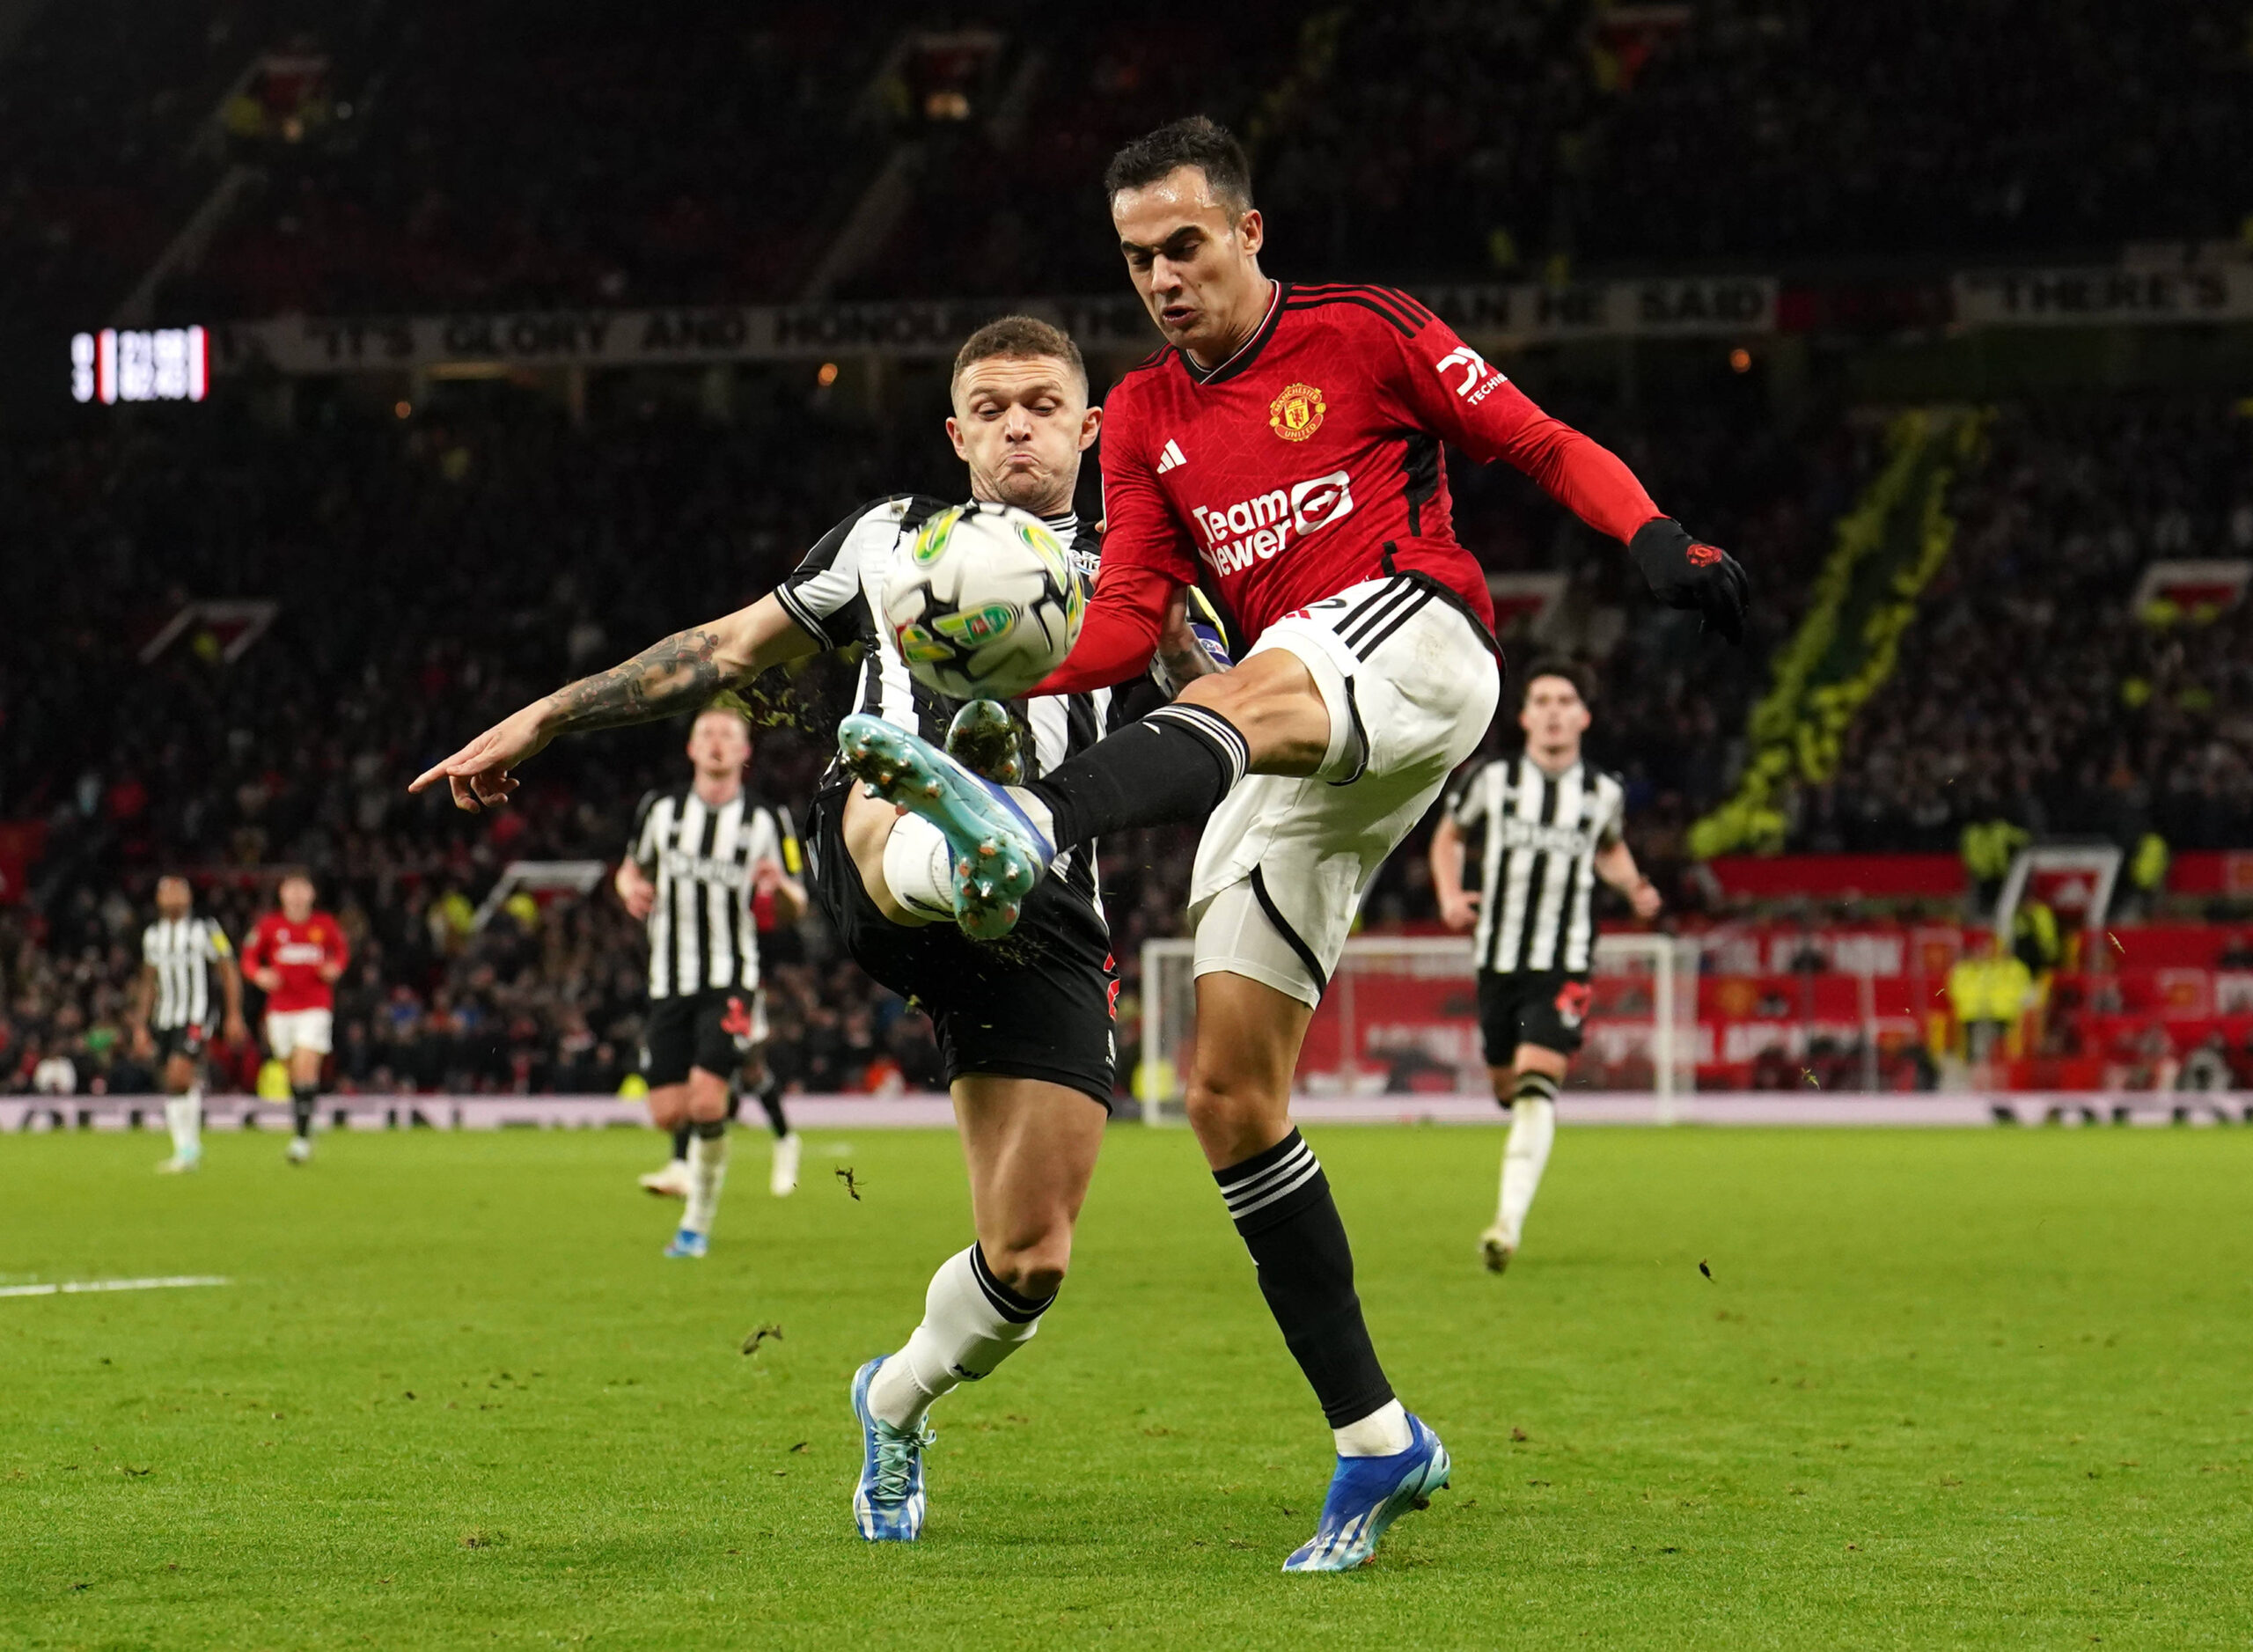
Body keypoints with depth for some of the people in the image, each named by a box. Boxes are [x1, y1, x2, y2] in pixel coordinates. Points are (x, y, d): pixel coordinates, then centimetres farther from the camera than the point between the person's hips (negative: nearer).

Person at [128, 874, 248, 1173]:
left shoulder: (206, 930, -4)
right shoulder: (153, 935, 13)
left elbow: (229, 973, -1)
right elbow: (148, 983, 21)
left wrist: (234, 1016, -4)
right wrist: (140, 1026, 17)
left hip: (195, 1017, -6)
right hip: (163, 1021, 6)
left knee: (179, 1077, -19)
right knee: (170, 1087, 4)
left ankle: (190, 1147, -9)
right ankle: (185, 1151, 12)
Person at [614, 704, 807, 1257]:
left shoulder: (766, 821, 2)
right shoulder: (661, 810, 7)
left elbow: (794, 910, 7)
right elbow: (632, 867, 21)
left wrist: (780, 885, -17)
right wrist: (631, 888, -3)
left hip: (732, 982, -3)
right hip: (670, 981, 3)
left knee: (706, 1102, -17)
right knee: (668, 1114, -3)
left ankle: (698, 1220, -1)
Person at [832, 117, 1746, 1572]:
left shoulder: (1362, 334, 6)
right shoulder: (1145, 419, 19)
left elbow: (1545, 446, 5)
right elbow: (1128, 619, 10)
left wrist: (1660, 541, -12)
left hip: (1416, 633, -6)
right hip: (1301, 755, 7)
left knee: (1244, 696, -41)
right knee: (1229, 1092, -2)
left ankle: (1024, 832, -73)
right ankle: (1376, 1439, 4)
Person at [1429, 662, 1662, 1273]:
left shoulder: (1604, 794, 3)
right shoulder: (1491, 781, 0)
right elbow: (1448, 836, 17)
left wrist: (1634, 888, 5)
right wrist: (1449, 895, 0)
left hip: (1565, 964, -2)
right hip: (1497, 959, 2)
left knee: (1536, 1088, -19)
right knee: (1507, 1088, 12)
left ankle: (1509, 1222, -26)